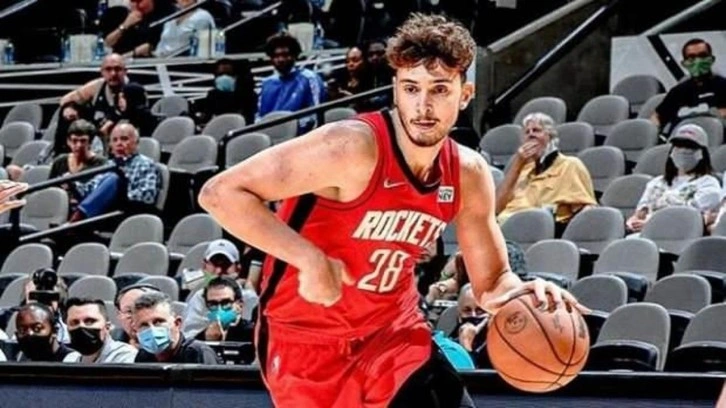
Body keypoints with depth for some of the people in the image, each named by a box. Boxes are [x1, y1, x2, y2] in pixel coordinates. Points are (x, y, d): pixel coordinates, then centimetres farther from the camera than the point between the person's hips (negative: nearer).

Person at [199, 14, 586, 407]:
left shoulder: (469, 175, -5)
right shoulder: (353, 148, -25)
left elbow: (491, 284, 8)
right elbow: (220, 193, -26)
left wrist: (523, 293, -16)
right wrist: (310, 259, -31)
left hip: (395, 334, 5)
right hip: (309, 344, -5)